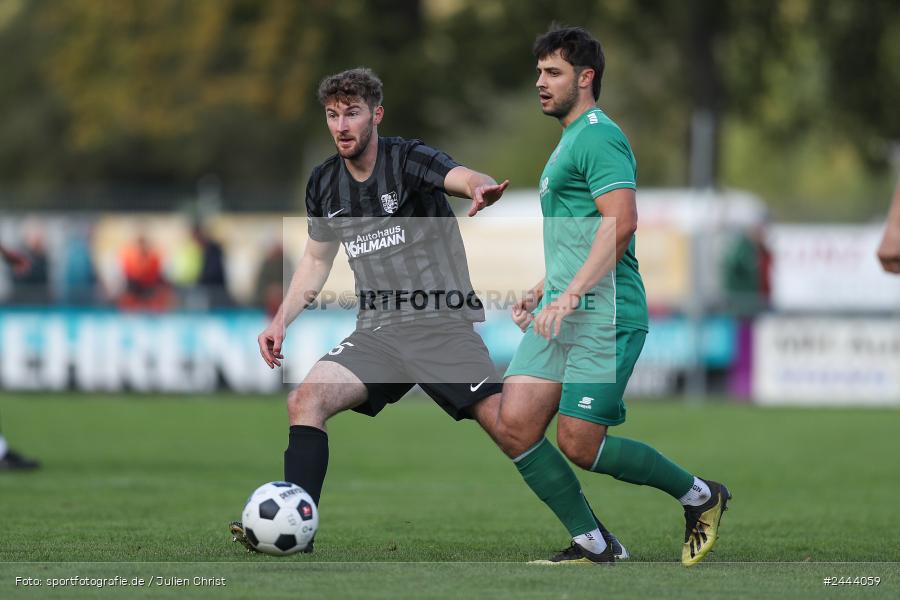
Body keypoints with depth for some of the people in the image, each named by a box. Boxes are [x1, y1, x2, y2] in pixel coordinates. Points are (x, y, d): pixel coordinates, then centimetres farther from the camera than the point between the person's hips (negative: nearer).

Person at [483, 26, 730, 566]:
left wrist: (571, 295, -26)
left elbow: (621, 221, -22)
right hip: (561, 313, 10)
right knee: (516, 425, -4)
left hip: (603, 316, -10)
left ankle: (700, 496, 10)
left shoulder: (598, 136, -9)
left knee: (579, 444, -9)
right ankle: (591, 546, 4)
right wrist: (541, 293, 27)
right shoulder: (570, 141, 23)